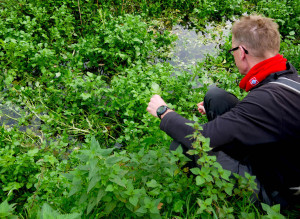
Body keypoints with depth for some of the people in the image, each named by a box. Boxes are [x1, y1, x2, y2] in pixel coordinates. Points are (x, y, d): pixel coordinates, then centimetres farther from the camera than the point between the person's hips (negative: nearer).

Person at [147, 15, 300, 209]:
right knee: (214, 95, -1)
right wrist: (218, 109, 15)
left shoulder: (270, 97, -35)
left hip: (274, 192, -8)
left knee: (183, 145, -20)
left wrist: (164, 111, -15)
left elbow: (202, 139, -33)